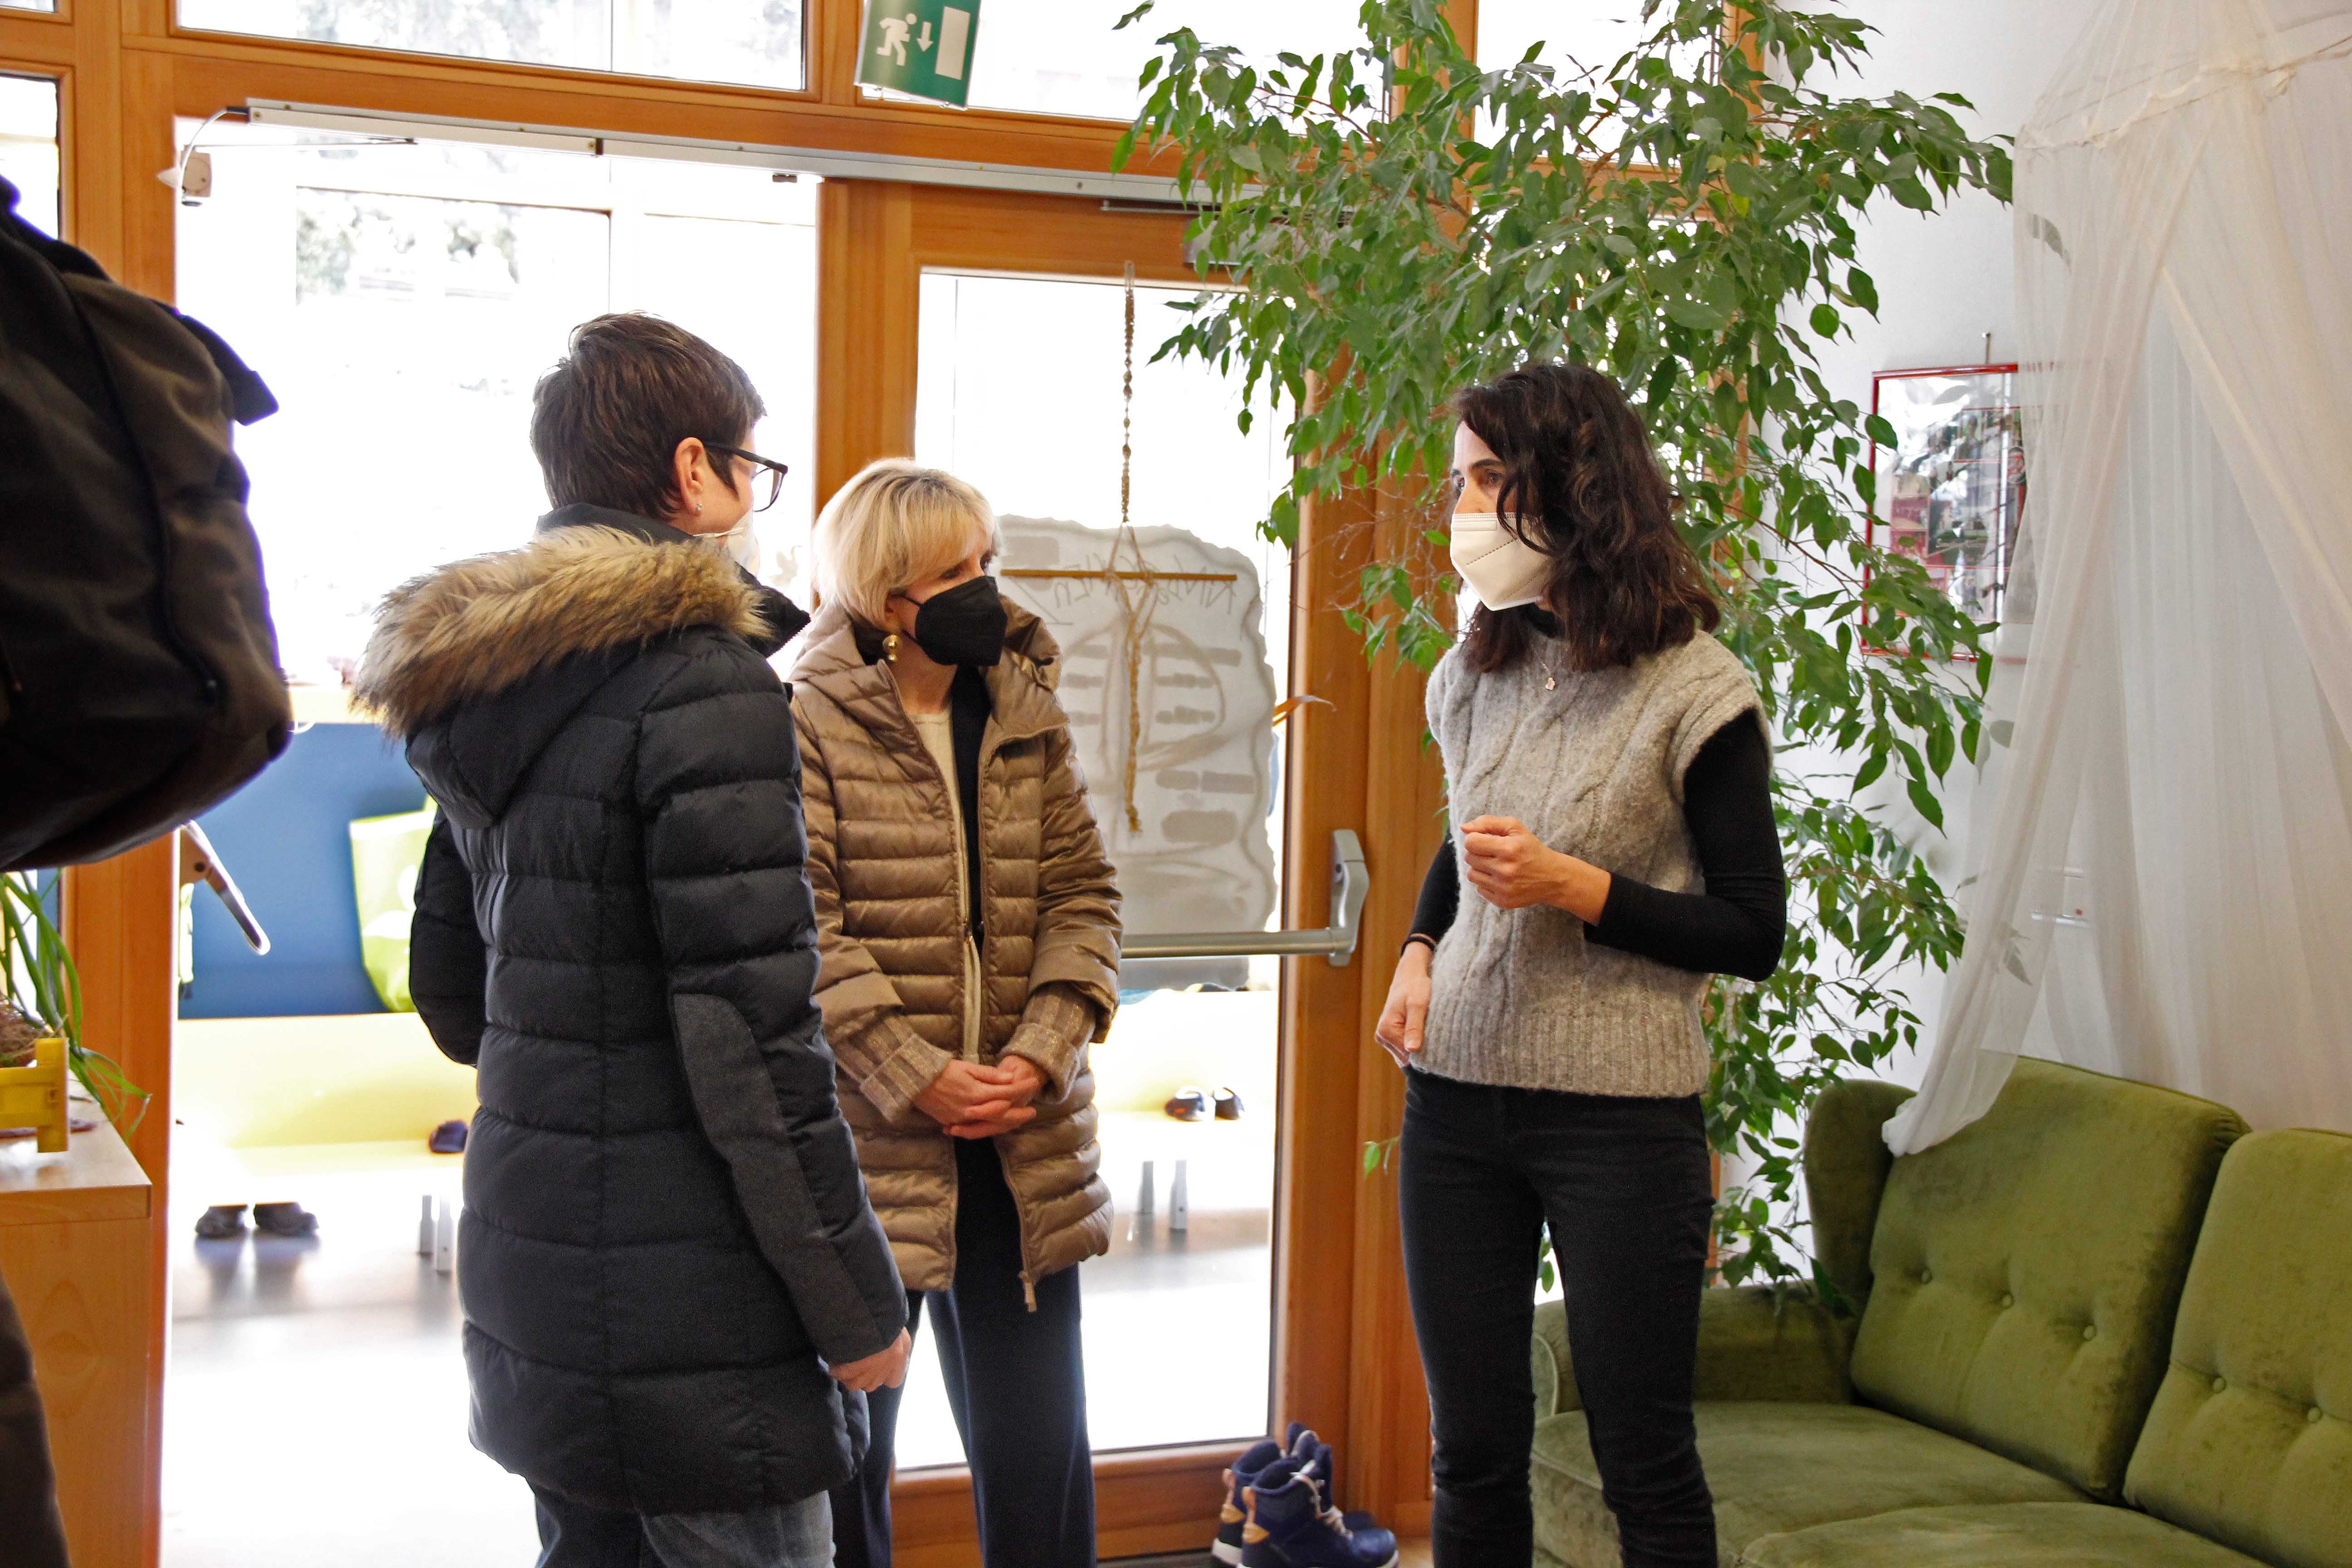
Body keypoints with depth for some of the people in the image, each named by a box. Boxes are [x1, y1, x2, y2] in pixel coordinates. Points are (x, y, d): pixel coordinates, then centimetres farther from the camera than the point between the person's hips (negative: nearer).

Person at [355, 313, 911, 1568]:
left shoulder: (477, 689, 10)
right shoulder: (705, 682, -16)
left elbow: (448, 987, 18)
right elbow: (749, 1031, -20)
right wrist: (858, 1308, -14)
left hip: (527, 1264, 9)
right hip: (681, 1307, -9)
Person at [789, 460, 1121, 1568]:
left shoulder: (1029, 717, 9)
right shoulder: (808, 724, -8)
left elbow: (1081, 892, 7)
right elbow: (800, 926, -14)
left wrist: (1044, 1050, -8)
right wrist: (914, 1075, -17)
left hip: (1022, 1143, 5)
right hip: (867, 1138, -4)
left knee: (1037, 1433, 10)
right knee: (846, 1435, 10)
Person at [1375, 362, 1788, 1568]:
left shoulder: (1693, 690, -9)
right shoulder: (1477, 674, 9)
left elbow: (1754, 932, -7)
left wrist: (1574, 887, -18)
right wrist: (1418, 952, 7)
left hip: (1620, 1117, -5)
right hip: (1456, 1097, 5)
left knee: (1644, 1467, 5)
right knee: (1472, 1451, 12)